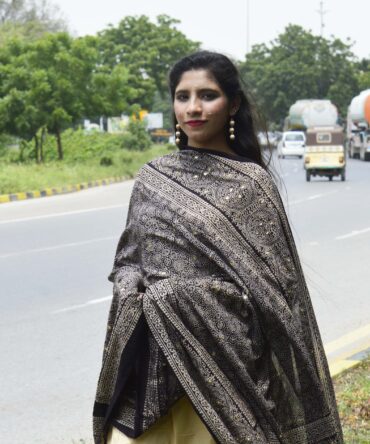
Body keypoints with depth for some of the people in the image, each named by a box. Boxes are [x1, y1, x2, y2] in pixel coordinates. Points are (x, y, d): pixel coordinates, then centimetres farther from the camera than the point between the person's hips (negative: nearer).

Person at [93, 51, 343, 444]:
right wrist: (130, 291, -5)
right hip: (148, 356, 4)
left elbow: (273, 286, -6)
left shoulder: (251, 182, -4)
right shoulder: (152, 179, 8)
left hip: (218, 354, -3)